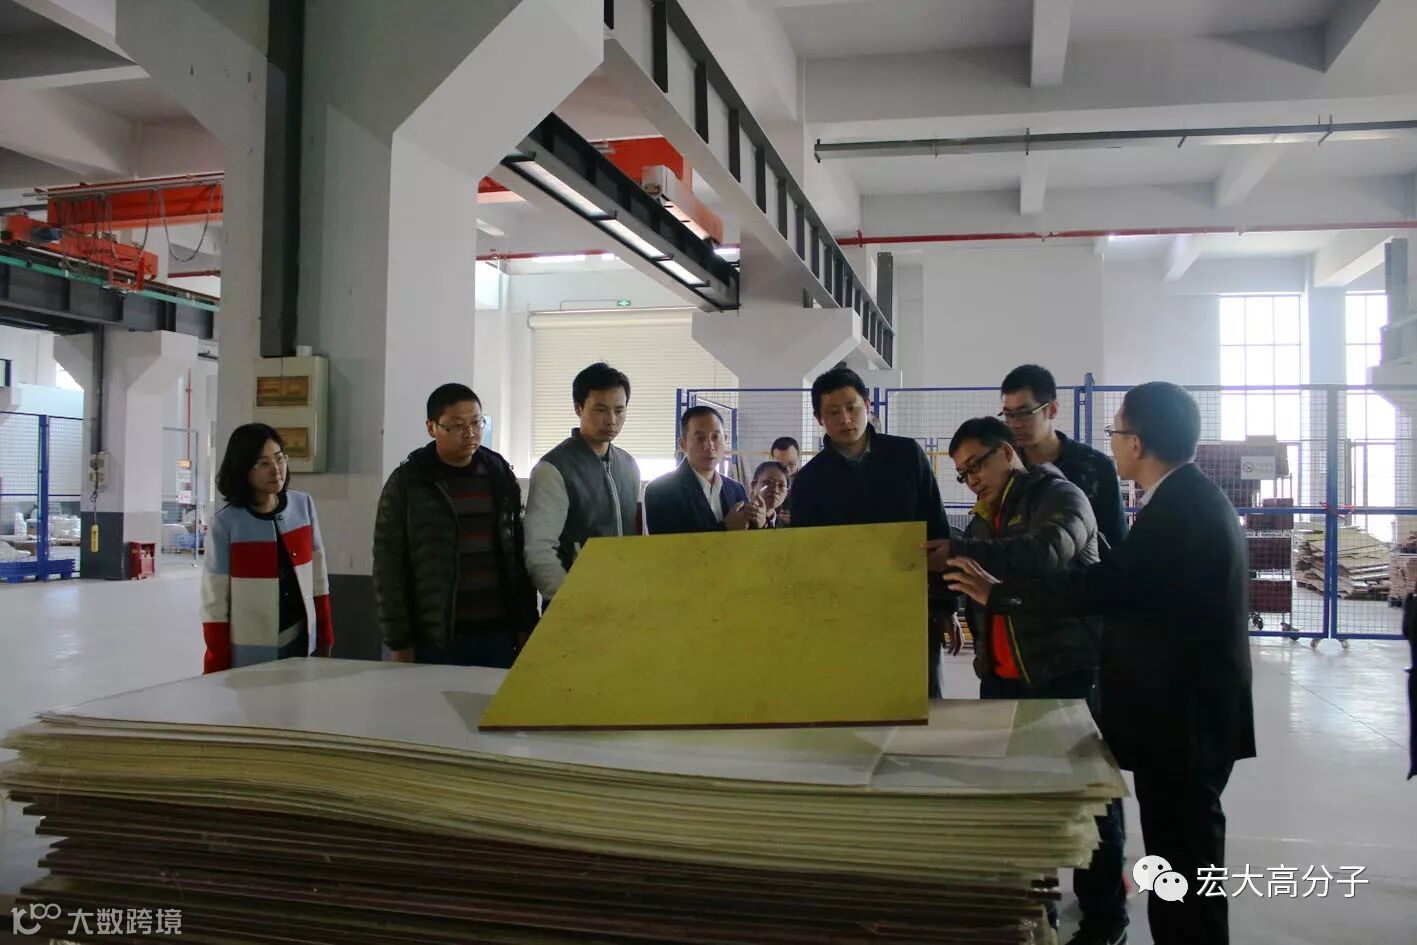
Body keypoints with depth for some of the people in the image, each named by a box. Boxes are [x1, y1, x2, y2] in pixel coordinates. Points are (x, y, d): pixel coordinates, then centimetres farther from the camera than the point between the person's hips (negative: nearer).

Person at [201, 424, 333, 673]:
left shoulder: (303, 506, 0)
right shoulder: (226, 524, -12)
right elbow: (214, 603, -8)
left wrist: (324, 639, 8)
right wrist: (219, 670, -8)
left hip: (300, 644, 4)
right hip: (250, 655, -3)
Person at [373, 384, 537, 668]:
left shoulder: (500, 475, 8)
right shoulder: (406, 482, -2)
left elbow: (518, 554, 11)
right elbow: (389, 567, -2)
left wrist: (526, 625, 8)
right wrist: (399, 643, -6)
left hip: (498, 635, 3)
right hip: (435, 639, -3)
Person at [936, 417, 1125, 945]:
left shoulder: (1061, 497, -6)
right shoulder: (984, 519, 17)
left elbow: (1047, 552, -26)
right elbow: (969, 587, 22)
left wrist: (962, 554, -32)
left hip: (1067, 675, -7)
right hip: (1002, 680, 7)